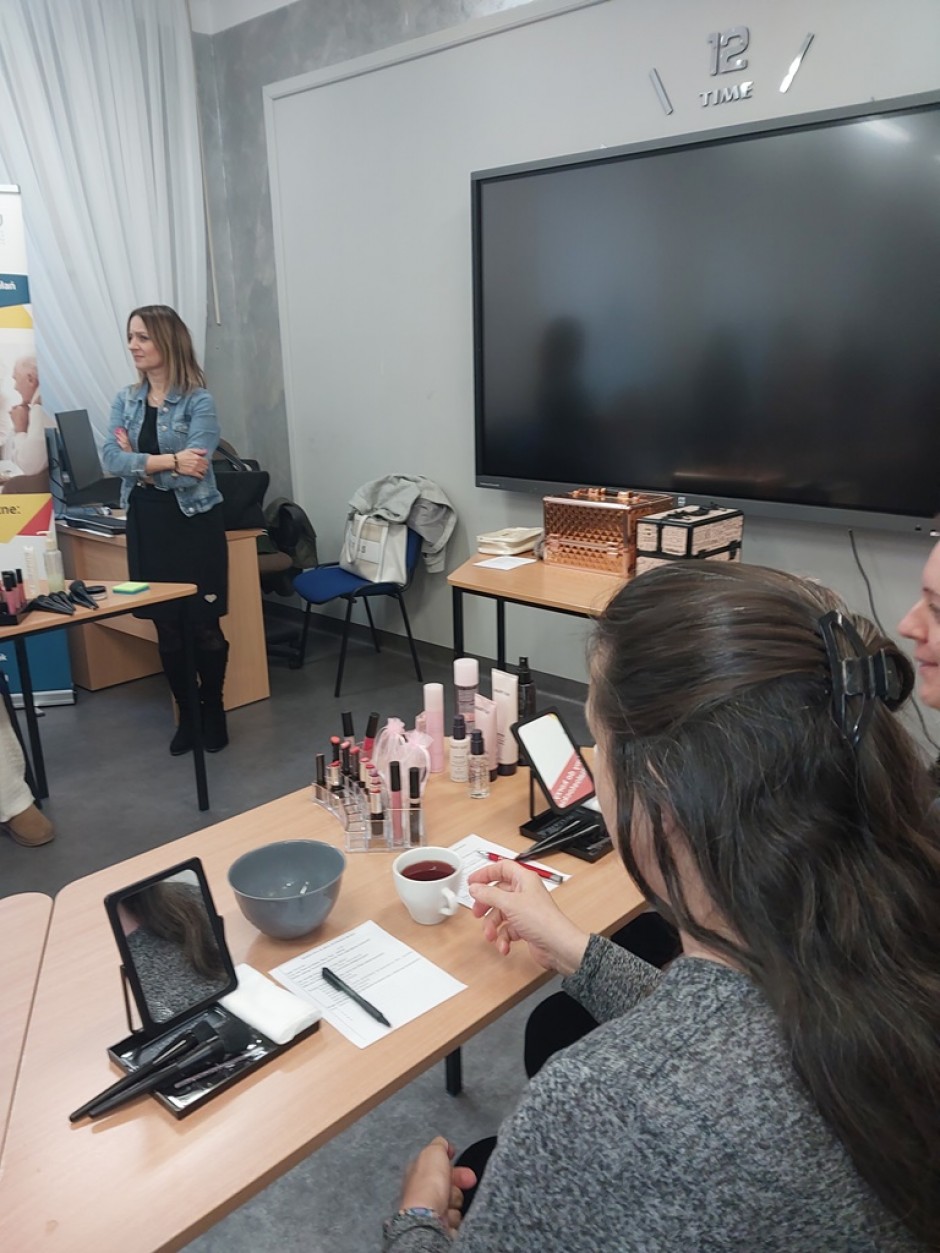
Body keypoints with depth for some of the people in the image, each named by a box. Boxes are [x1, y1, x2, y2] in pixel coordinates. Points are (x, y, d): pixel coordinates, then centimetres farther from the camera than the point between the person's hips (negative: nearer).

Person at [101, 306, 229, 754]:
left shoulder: (198, 401, -8)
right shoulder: (125, 400, 7)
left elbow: (192, 470, -18)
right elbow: (110, 458, -7)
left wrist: (137, 461, -9)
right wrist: (167, 461, -19)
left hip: (194, 520, -4)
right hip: (146, 522, 5)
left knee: (205, 624, 3)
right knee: (166, 626, 10)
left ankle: (213, 709, 23)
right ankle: (185, 713, 25)